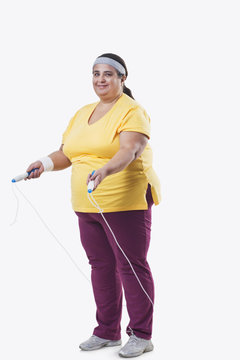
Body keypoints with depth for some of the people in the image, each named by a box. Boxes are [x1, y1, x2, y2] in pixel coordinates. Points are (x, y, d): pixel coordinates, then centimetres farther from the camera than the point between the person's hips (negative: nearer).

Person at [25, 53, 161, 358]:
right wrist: (46, 163, -3)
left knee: (132, 266, -3)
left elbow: (129, 151, -23)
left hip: (126, 203, -7)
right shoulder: (82, 114, 17)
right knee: (101, 265, 12)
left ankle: (141, 335, 6)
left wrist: (104, 170, -41)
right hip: (87, 206, 7)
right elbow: (66, 153, 17)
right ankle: (107, 332, 22)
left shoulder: (132, 111, -7)